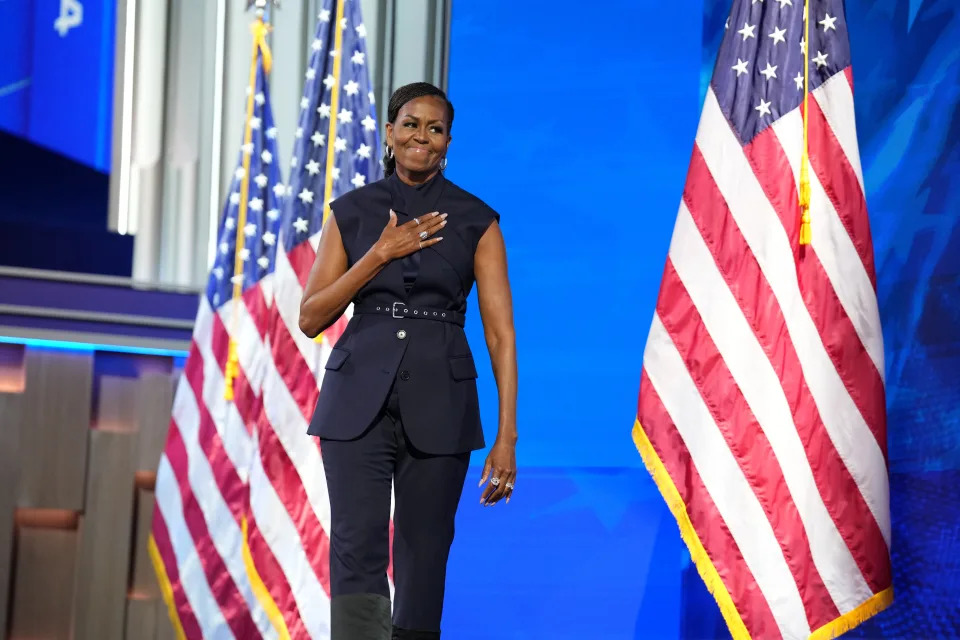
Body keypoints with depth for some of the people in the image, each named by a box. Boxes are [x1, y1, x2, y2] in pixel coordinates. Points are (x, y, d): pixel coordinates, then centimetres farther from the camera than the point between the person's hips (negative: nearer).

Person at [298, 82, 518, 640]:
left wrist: (507, 436, -10)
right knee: (357, 550, -12)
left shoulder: (476, 220, 2)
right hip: (359, 404, 0)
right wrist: (380, 254, -9)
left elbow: (501, 332, -2)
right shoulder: (353, 211, 7)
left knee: (423, 559, 6)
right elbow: (311, 319, 2)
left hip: (438, 407, 0)